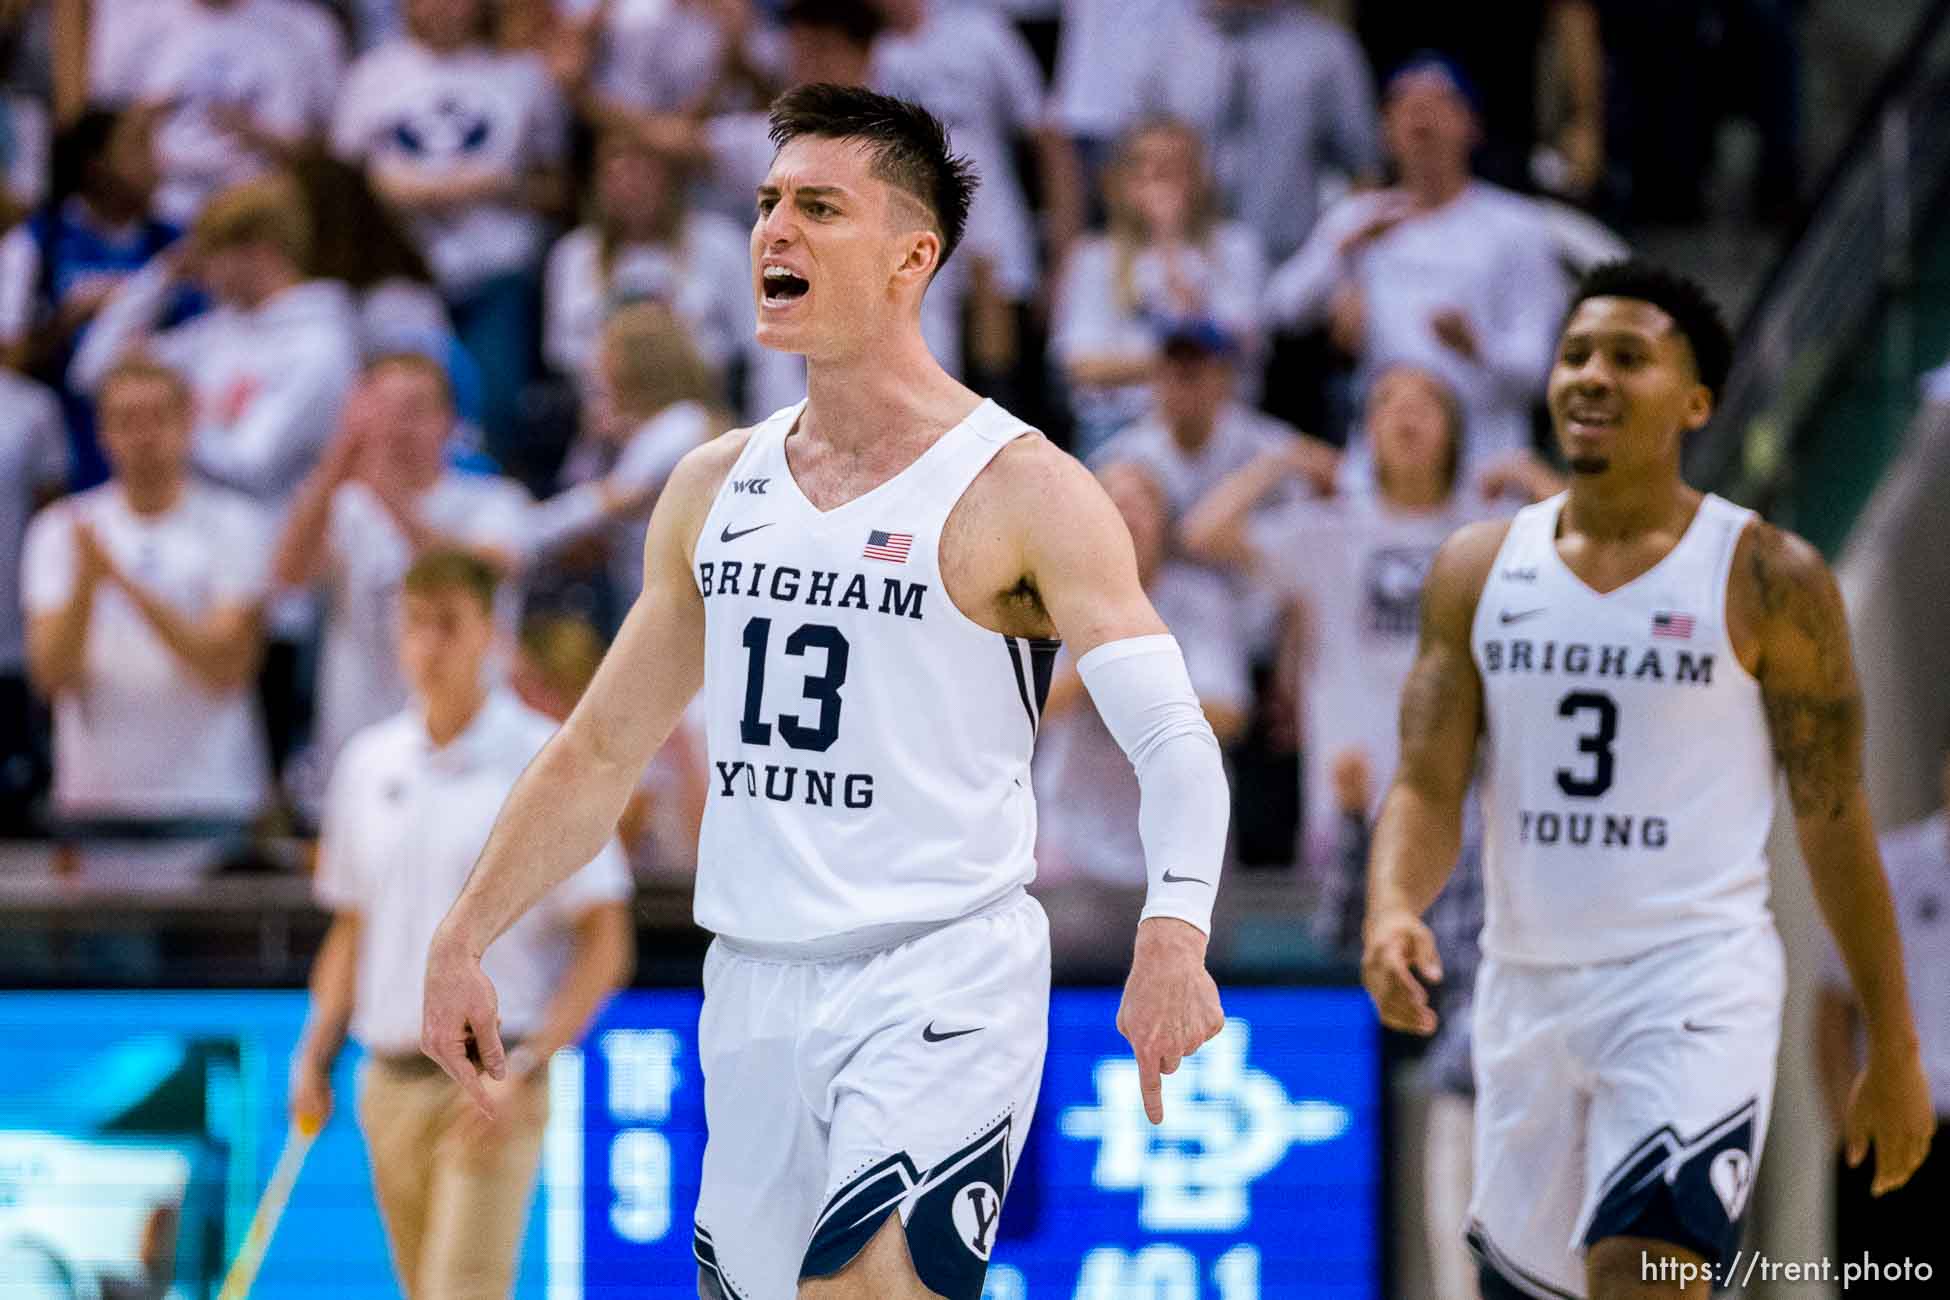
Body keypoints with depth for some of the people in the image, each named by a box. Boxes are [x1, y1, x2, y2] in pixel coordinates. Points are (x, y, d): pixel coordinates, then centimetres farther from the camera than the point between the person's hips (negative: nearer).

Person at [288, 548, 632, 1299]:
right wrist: (315, 1053, 10)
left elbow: (604, 947, -8)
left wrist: (524, 1071, -17)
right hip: (388, 1082, 6)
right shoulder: (368, 764, 11)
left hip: (490, 1083, -6)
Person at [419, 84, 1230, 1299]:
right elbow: (601, 749, 20)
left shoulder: (1022, 490, -6)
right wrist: (466, 937, 15)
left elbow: (1173, 739, -15)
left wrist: (1174, 937, -32)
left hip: (942, 980, -6)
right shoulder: (716, 487, 12)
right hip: (753, 989, 6)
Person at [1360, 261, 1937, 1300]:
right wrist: (1391, 909, -20)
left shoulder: (1767, 579, -3)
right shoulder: (1478, 571, 7)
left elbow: (1834, 819, 1)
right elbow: (1427, 786, 3)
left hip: (1695, 981, -5)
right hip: (1526, 984, 5)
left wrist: (1894, 1049, 2)